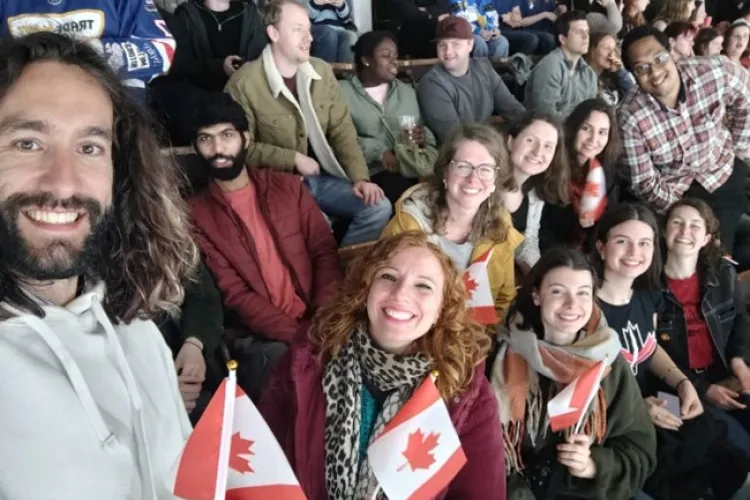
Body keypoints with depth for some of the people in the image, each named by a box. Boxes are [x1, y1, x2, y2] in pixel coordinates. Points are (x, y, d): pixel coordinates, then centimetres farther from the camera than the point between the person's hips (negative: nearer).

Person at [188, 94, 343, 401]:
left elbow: (325, 252, 5)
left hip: (316, 324, 3)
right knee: (281, 359, -32)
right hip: (259, 336, -3)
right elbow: (233, 294, -6)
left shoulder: (287, 187, 11)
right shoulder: (196, 214, 2)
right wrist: (301, 336, -17)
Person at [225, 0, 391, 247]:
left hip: (323, 178, 6)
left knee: (379, 207, -13)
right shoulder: (244, 82, -12)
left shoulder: (322, 71, 5)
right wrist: (293, 159, -14)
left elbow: (341, 129, 5)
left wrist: (360, 177, -7)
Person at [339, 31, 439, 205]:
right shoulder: (343, 91, 6)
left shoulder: (407, 91, 25)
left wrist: (423, 137, -2)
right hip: (376, 170, -4)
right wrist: (379, 152, -17)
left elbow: (424, 131, 22)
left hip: (416, 164, 5)